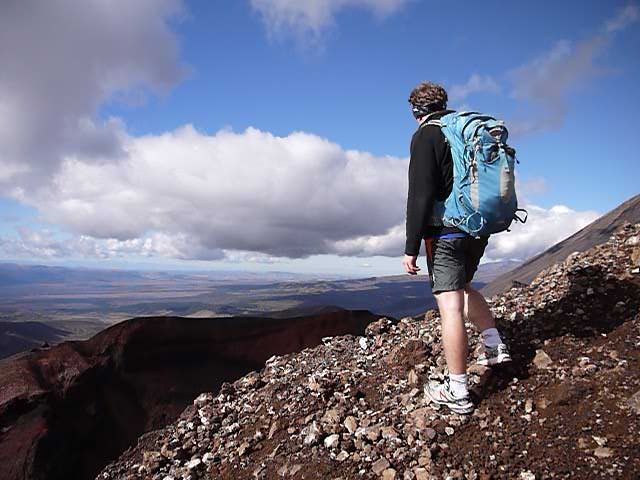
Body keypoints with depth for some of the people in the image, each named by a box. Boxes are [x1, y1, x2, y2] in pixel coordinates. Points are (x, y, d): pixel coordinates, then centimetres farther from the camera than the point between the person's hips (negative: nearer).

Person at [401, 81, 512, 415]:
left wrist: (411, 248, -17)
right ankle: (494, 344, 20)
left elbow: (420, 195, -18)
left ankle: (457, 392, 1)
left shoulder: (425, 136, -8)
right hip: (478, 230, 8)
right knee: (463, 287, 28)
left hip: (446, 232, -8)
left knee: (450, 305, -5)